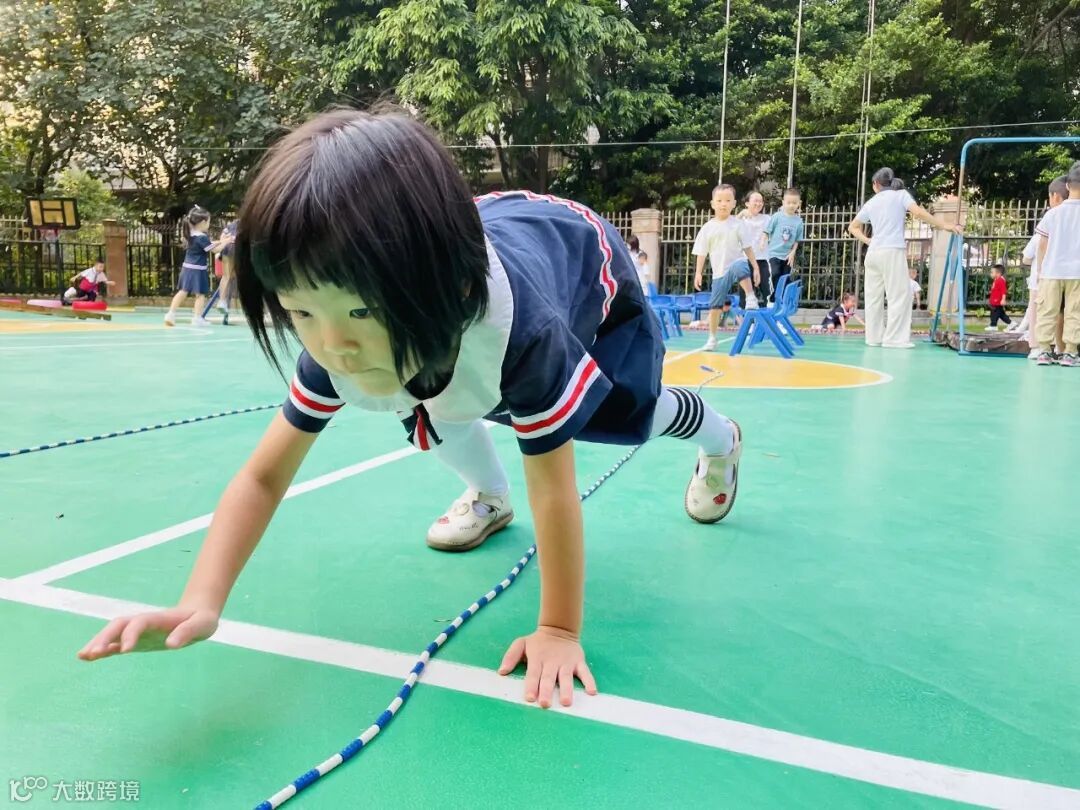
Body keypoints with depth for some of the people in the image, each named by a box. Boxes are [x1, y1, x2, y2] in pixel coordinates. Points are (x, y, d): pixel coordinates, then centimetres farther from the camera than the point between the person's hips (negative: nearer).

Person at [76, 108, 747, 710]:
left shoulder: (519, 326, -51)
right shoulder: (339, 343, -35)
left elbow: (554, 488, -41)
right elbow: (264, 476, -29)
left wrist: (560, 630, -34)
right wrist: (200, 604, -43)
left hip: (589, 269, -3)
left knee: (624, 415, 9)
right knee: (433, 415, -6)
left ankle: (720, 441, 46)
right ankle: (489, 498, 27)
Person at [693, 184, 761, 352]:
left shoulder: (737, 225, -1)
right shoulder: (707, 228, 1)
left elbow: (748, 248, 2)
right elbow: (701, 252, 5)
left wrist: (755, 267, -3)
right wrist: (698, 273, 0)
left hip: (737, 263, -2)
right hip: (719, 272, 2)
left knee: (740, 267, -42)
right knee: (715, 305, 5)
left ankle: (751, 297, -29)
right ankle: (712, 339, 17)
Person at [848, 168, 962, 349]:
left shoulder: (870, 202, 19)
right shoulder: (901, 194, 7)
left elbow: (853, 227, 26)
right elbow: (919, 213, -8)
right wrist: (945, 226, -7)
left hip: (873, 253, 5)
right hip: (892, 252, -5)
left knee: (874, 296, 9)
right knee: (899, 295, -3)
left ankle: (874, 337, 9)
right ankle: (894, 338, -8)